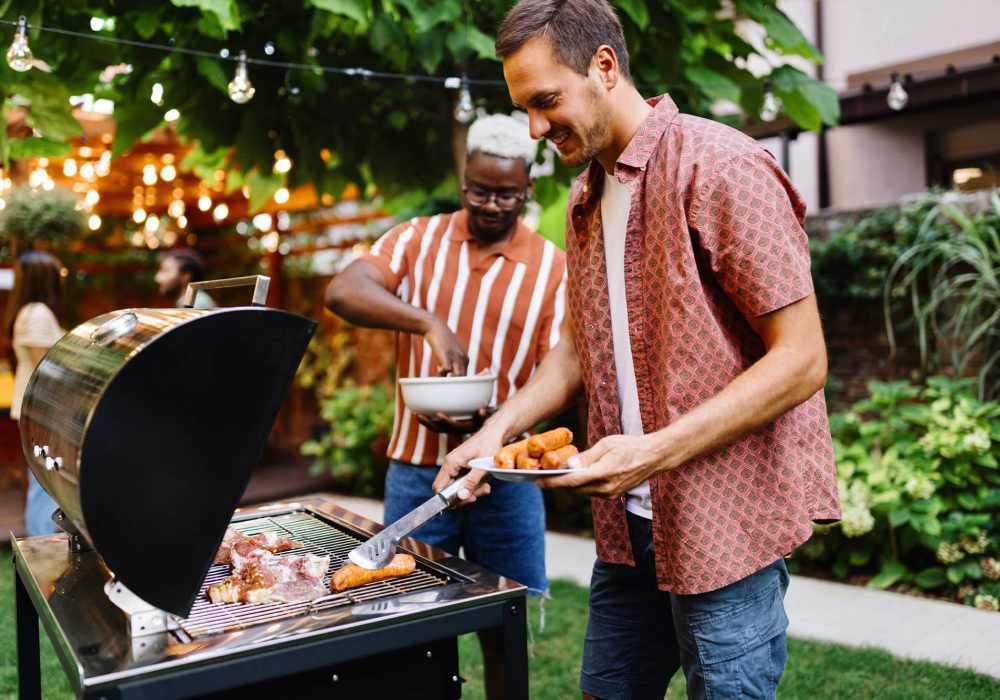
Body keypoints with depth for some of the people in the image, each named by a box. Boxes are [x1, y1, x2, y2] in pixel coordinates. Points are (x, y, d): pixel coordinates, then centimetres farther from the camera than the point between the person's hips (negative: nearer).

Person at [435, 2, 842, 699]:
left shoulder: (720, 166, -14)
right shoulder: (586, 198, 12)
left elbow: (802, 359, -16)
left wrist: (655, 451, -23)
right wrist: (499, 429, 2)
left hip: (724, 522, -7)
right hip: (628, 518, 7)